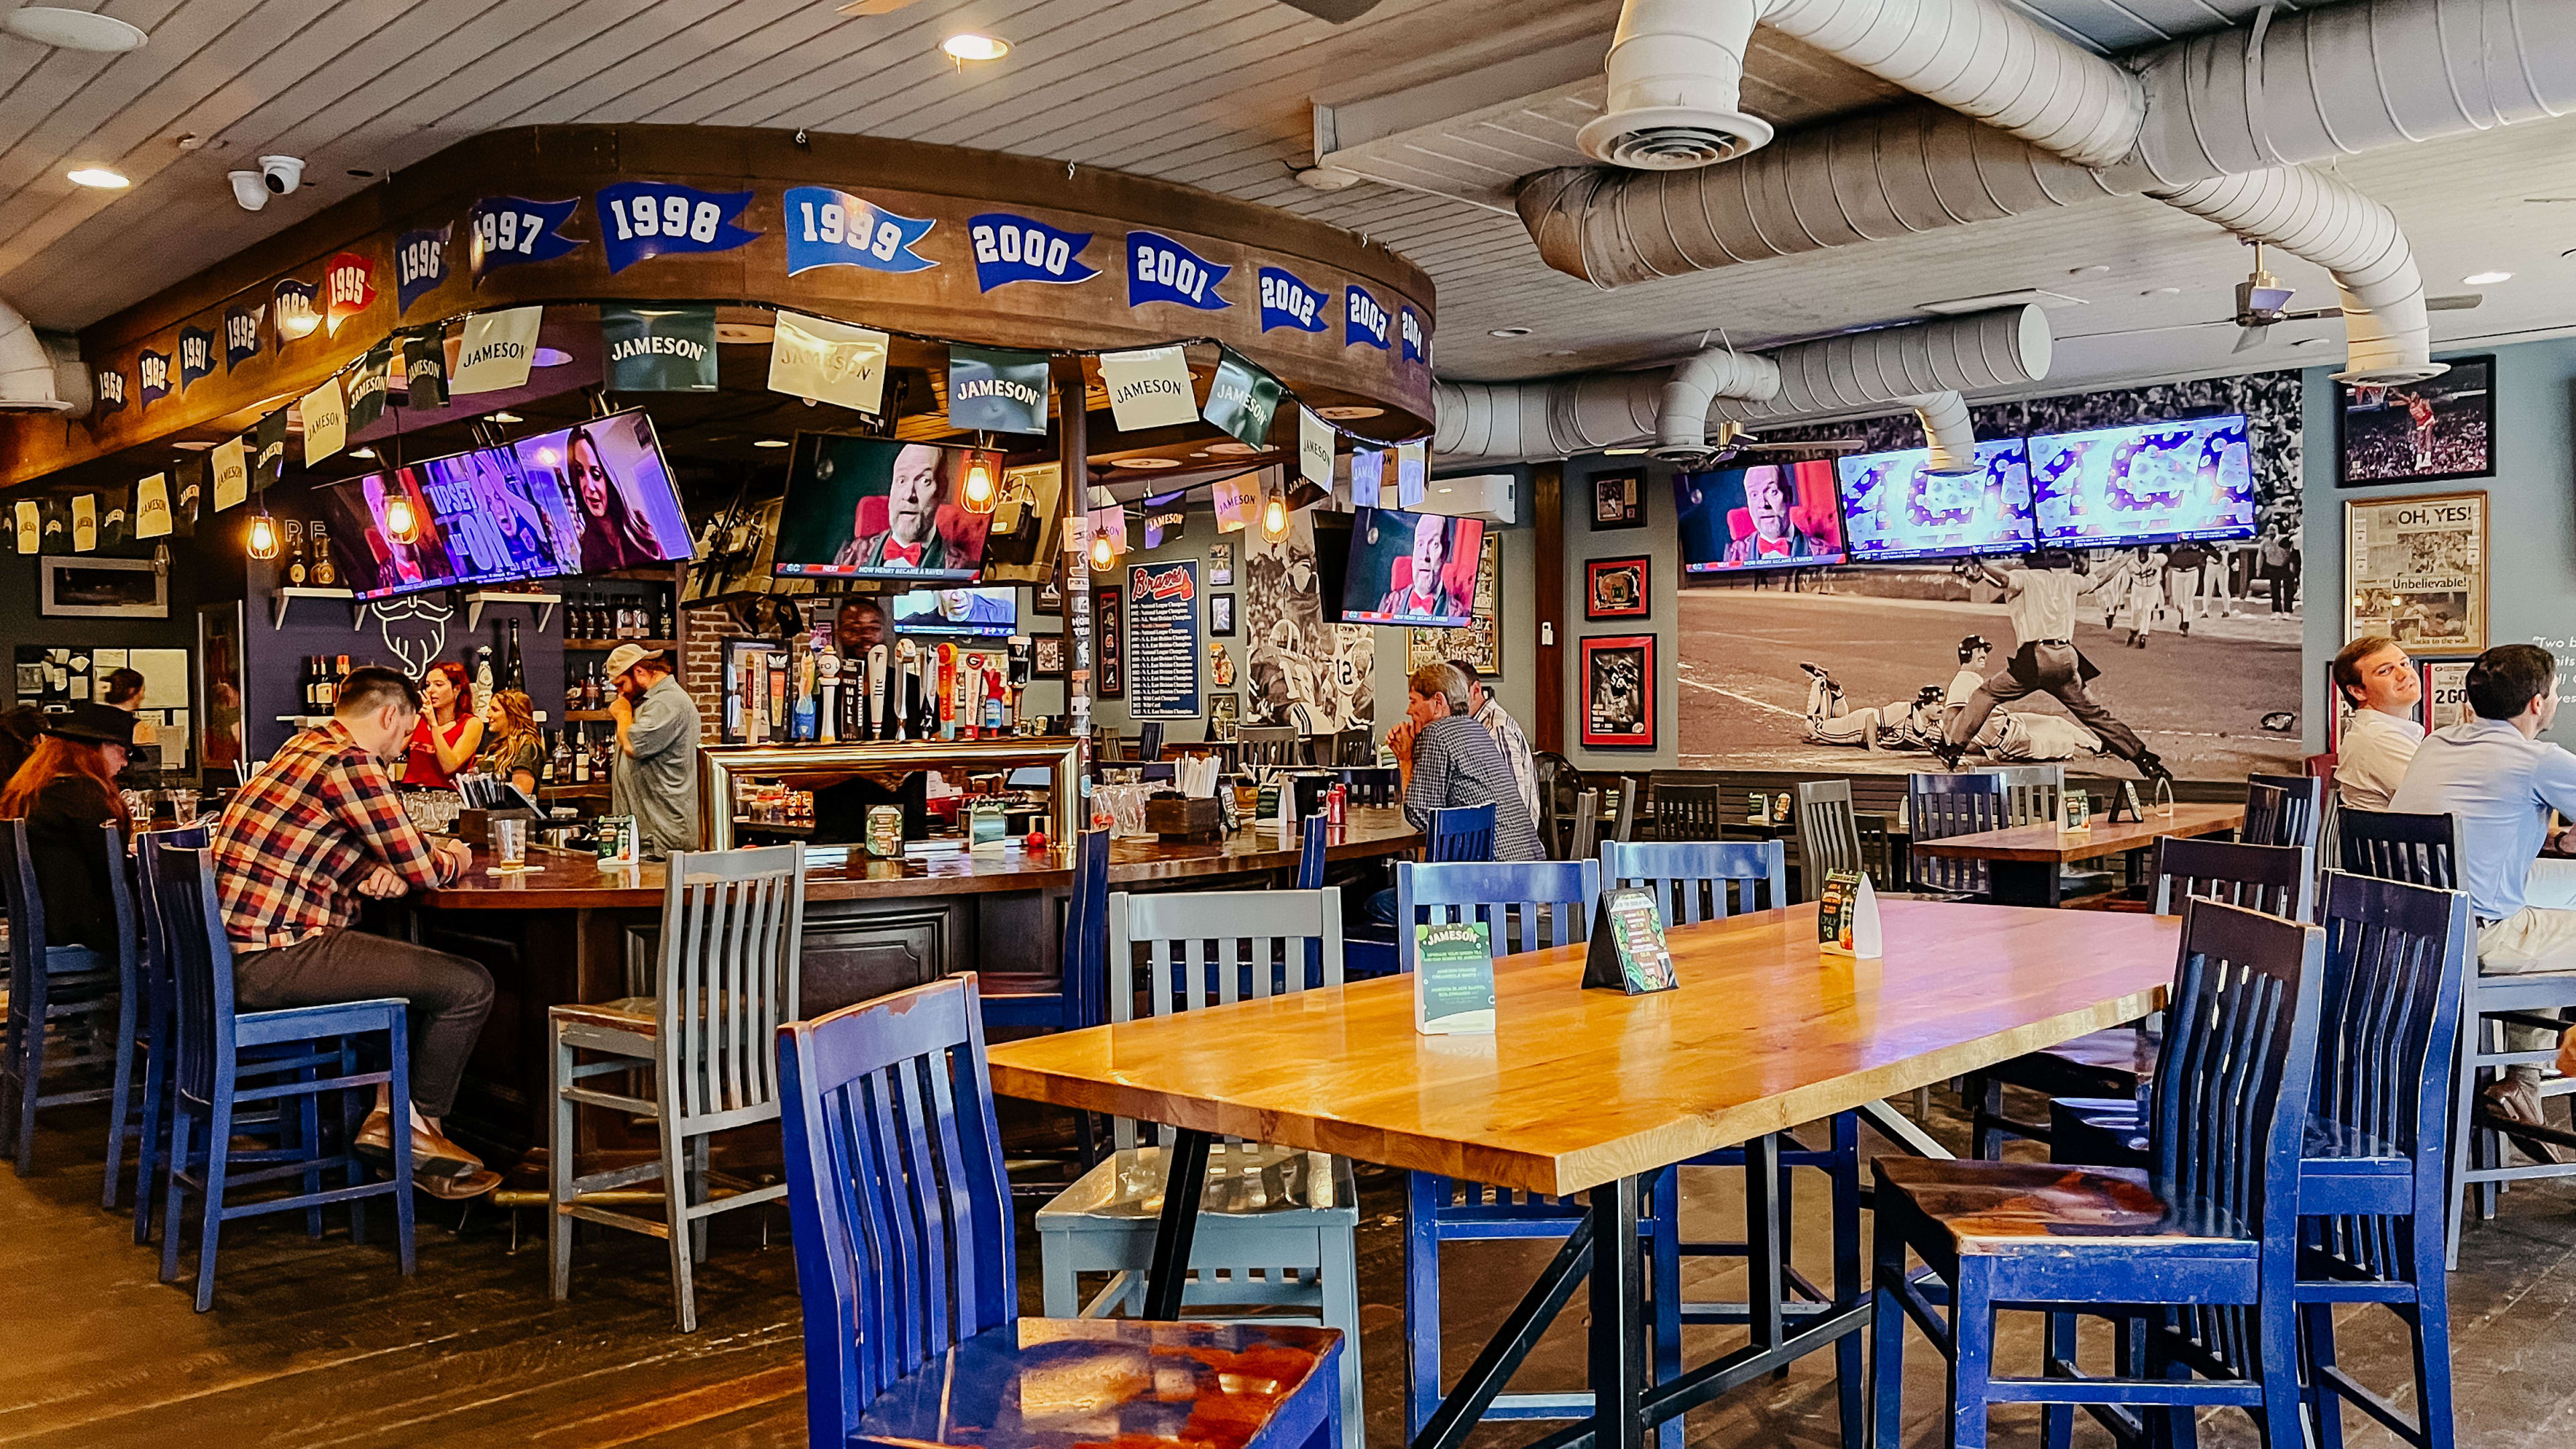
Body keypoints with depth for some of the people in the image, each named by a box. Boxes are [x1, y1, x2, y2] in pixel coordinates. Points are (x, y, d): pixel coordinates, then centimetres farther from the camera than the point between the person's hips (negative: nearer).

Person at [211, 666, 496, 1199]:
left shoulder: (307, 747, 18)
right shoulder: (350, 761, -13)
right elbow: (423, 869, -12)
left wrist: (385, 870, 4)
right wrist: (454, 857, 11)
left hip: (234, 952, 11)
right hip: (271, 960, -11)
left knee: (419, 966, 27)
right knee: (469, 985, -10)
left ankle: (388, 1113, 20)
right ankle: (416, 1132, 10)